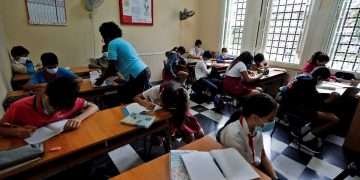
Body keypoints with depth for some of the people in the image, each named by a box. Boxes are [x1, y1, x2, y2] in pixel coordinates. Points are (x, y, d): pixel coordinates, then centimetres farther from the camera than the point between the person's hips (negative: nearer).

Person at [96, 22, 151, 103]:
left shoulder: (113, 43, -6)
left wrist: (101, 79, 6)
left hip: (138, 75, -10)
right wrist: (104, 76, 31)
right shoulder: (122, 41, 23)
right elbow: (117, 66, 27)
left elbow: (112, 67, -9)